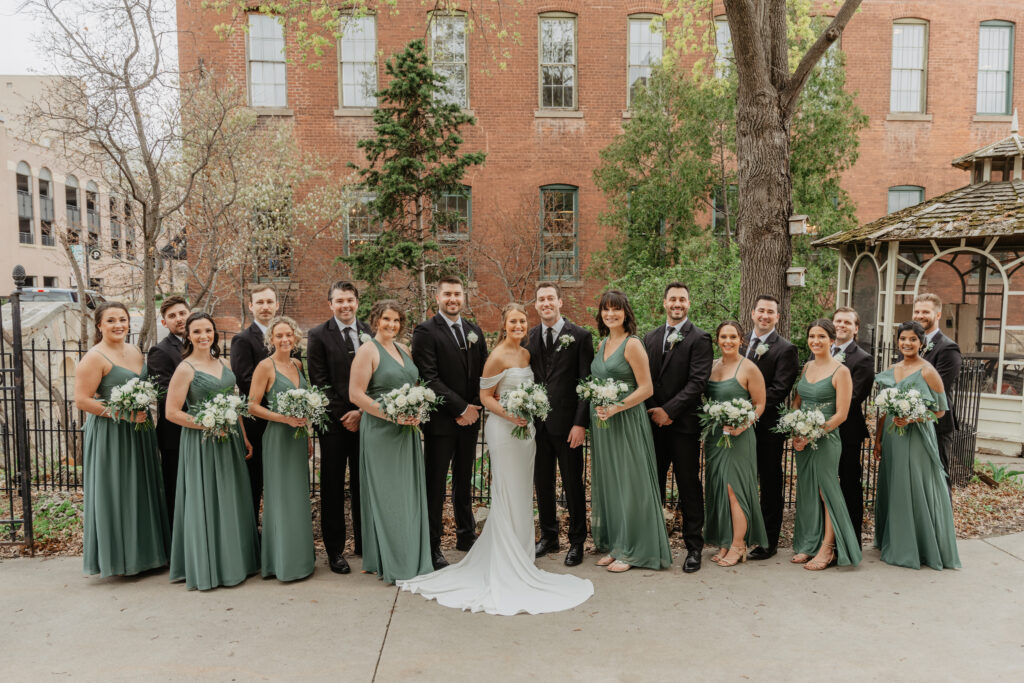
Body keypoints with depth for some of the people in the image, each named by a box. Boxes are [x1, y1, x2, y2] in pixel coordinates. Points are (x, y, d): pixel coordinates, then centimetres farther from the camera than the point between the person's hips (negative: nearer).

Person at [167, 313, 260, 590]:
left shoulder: (223, 364, 9)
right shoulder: (186, 369, -10)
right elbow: (172, 412, -13)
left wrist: (244, 436, 12)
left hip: (230, 441, 7)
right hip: (202, 442, -6)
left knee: (233, 501, 12)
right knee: (206, 502, 2)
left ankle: (235, 561, 26)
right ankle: (208, 567, 15)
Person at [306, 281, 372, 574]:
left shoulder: (370, 332, 6)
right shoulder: (318, 335, -2)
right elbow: (320, 382, -5)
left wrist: (362, 411, -8)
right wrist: (342, 416, -9)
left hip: (365, 418, 3)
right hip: (334, 421, -2)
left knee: (363, 484, 11)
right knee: (332, 487, 6)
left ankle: (364, 543, 24)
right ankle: (335, 550, 16)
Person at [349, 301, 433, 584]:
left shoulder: (404, 350, 13)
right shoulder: (367, 350, -8)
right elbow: (356, 394, -14)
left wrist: (416, 412, 0)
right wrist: (391, 415, -19)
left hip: (407, 431, 7)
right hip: (381, 432, -7)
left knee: (410, 493, 11)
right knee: (386, 496, 0)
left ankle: (412, 558, 23)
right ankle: (390, 563, 11)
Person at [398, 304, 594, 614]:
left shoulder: (526, 354, 10)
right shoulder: (497, 356, -12)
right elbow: (485, 396, -11)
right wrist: (510, 415, -23)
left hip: (526, 427, 8)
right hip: (503, 429, -7)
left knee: (522, 495, 14)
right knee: (506, 495, -1)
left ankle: (520, 559, 27)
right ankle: (506, 568, 10)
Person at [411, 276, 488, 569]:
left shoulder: (474, 331, 11)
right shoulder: (425, 331, -8)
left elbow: (484, 374, 11)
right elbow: (429, 378, -15)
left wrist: (475, 408, -4)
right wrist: (461, 408, -15)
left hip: (469, 418, 6)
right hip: (441, 421, -6)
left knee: (464, 482, 18)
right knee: (435, 485, 2)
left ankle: (466, 535, 32)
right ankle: (432, 547, 13)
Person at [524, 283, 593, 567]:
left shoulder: (580, 336, -4)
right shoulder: (529, 338, 9)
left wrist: (580, 423, -13)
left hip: (566, 423, -4)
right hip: (537, 423, 4)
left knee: (573, 484, 6)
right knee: (542, 483, 14)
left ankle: (577, 542, 22)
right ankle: (548, 537, 30)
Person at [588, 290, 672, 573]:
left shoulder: (632, 344, -11)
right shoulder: (602, 344, 13)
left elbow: (646, 388, -14)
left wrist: (616, 407, -22)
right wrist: (598, 406, 6)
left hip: (626, 422, -8)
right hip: (602, 423, 8)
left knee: (629, 483, 0)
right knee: (607, 483, 12)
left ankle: (632, 551, 11)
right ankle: (614, 545, 23)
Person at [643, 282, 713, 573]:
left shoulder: (699, 339, -4)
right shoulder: (651, 337, 13)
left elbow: (698, 382, -12)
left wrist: (668, 410, -14)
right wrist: (654, 412, -3)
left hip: (684, 423, -4)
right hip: (655, 422, 5)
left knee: (689, 488, 3)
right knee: (653, 485, 11)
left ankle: (694, 547, 15)